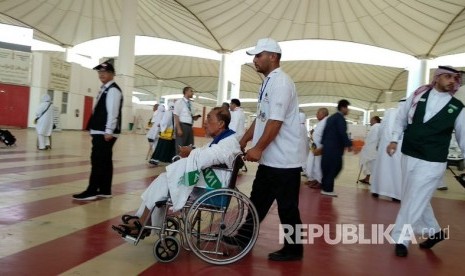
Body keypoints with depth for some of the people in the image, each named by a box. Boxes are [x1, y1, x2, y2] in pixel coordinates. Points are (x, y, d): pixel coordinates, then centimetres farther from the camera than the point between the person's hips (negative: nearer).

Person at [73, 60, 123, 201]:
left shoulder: (113, 90, -10)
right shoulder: (104, 89, 21)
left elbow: (112, 112, -19)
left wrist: (109, 131, -24)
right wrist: (106, 131, 18)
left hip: (105, 132, -10)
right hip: (100, 132, 10)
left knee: (98, 161, -8)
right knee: (104, 161, 11)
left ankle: (92, 191, -3)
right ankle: (104, 191, 17)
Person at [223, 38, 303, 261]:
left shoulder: (281, 82, -15)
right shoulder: (268, 83, 15)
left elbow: (276, 121, -23)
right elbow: (260, 118, 19)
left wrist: (258, 148, -20)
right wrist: (242, 142, 19)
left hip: (283, 160, -9)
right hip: (269, 159, 10)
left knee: (287, 206, 5)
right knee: (258, 201, 18)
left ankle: (293, 249, 21)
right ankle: (244, 237, 32)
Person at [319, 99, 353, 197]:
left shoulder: (331, 117, 18)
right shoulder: (340, 117, -9)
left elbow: (325, 131, 19)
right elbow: (342, 133, -18)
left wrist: (323, 144, 22)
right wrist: (349, 144, -12)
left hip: (327, 146, 9)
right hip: (335, 147, -9)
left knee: (327, 167, 14)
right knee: (333, 167, -4)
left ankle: (325, 186, 20)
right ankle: (327, 189, -1)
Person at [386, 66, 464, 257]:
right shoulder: (417, 96, 3)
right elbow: (401, 118, 12)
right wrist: (394, 139, 4)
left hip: (432, 163, -3)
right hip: (408, 156, 3)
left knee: (414, 201, -2)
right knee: (417, 199, 16)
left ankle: (400, 239, 13)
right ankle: (434, 231, 37)